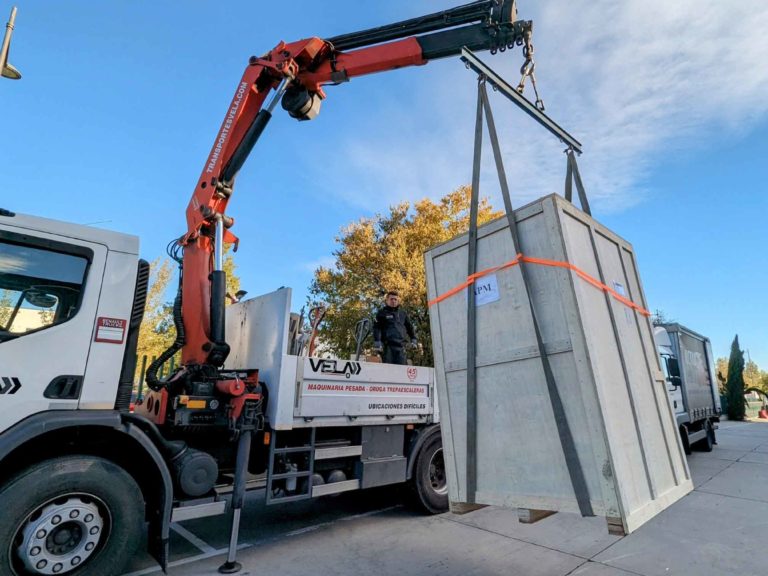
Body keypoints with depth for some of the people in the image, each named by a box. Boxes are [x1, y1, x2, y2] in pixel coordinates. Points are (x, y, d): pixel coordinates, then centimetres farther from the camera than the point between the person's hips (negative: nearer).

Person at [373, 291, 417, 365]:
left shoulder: (402, 314, 23)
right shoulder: (382, 313, 10)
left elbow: (409, 327, 29)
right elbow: (377, 328, 0)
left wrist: (413, 339, 18)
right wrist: (377, 342, -12)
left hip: (400, 345, 3)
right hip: (387, 346, -3)